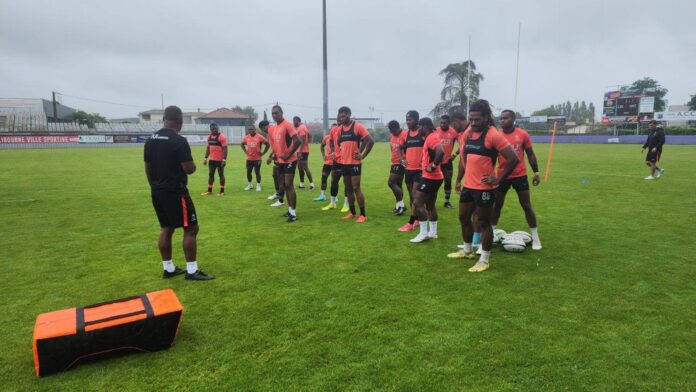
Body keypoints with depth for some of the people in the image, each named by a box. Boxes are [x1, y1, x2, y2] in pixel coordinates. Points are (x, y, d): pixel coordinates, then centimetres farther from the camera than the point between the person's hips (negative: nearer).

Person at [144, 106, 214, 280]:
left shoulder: (150, 140, 8)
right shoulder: (179, 141, -17)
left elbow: (148, 168, 13)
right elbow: (189, 169, -17)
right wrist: (192, 164, 6)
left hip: (157, 192, 8)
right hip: (175, 192, -8)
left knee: (166, 228, 16)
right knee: (191, 228, -1)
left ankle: (168, 268, 23)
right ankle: (192, 271, 2)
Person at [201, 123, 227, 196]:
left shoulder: (221, 137, -12)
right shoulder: (209, 137, 9)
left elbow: (225, 149, -15)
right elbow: (208, 148, 18)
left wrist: (224, 159, -23)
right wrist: (206, 158, 14)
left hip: (220, 160, -7)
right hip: (212, 160, 7)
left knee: (221, 175, 2)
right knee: (211, 174, 11)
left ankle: (222, 191, 10)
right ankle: (209, 190, 21)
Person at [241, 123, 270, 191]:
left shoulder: (259, 137, -9)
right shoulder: (246, 137, 4)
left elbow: (268, 144, -5)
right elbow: (242, 144, 23)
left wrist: (263, 153, -4)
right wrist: (245, 151, 11)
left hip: (257, 158, -4)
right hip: (249, 158, 4)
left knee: (257, 172, 0)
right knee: (248, 172, 9)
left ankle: (258, 186, 10)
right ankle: (249, 185, 24)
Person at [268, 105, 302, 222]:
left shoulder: (287, 125, -14)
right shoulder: (272, 128, 10)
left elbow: (298, 141, -22)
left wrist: (288, 154, -20)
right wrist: (274, 154, 13)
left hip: (289, 160, -9)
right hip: (280, 161, 9)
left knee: (288, 185, -10)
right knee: (283, 185, 12)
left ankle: (293, 212, -5)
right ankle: (290, 209, 23)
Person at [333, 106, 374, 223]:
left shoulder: (357, 126, -10)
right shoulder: (340, 128, 9)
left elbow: (370, 141, -13)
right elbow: (337, 142, 26)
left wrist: (362, 155, -12)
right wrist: (339, 153, 13)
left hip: (354, 163, -7)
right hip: (343, 163, 7)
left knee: (356, 188, -8)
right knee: (348, 188, 11)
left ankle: (363, 215, -1)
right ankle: (352, 213, 21)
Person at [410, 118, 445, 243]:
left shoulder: (432, 138, -18)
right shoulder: (430, 137, 14)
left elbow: (441, 152, -35)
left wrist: (433, 166, -25)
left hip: (431, 177, -11)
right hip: (432, 177, 11)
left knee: (417, 202, -8)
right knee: (430, 204, 15)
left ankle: (423, 233, -2)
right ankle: (433, 232, 22)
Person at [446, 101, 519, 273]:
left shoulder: (493, 135, -16)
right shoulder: (467, 133, 7)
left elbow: (513, 158, -18)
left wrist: (498, 180, -15)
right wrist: (459, 180, 18)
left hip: (484, 188, -8)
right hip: (468, 186, 8)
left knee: (484, 223, 3)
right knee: (464, 218, 18)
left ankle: (485, 259, 16)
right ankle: (467, 251, 37)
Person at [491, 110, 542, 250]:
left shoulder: (523, 134, -4)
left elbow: (530, 154, 5)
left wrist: (536, 172, 4)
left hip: (520, 175, 0)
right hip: (502, 176, 1)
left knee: (527, 206, 5)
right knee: (496, 205, 7)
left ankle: (535, 238, 16)